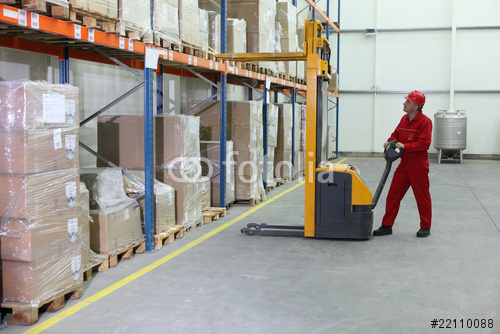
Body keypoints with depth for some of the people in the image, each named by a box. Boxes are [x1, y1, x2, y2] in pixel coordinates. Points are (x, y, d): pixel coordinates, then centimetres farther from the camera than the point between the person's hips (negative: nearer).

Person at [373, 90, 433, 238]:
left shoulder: (425, 121, -13)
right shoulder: (405, 119, 11)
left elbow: (424, 143, -20)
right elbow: (396, 133, 21)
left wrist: (405, 146, -24)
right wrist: (390, 141, 1)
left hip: (418, 165, -7)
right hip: (404, 163, 7)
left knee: (422, 196, 5)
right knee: (393, 194, 6)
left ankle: (425, 227, 20)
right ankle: (387, 225, 13)